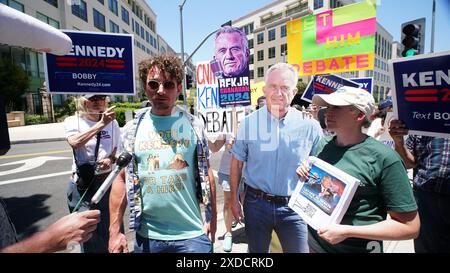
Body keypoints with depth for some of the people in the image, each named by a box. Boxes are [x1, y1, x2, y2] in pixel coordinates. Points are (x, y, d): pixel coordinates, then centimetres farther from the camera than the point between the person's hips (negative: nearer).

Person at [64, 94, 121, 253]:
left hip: (107, 181, 2)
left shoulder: (112, 122, 1)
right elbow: (75, 142, -25)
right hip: (82, 185, -2)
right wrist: (101, 123, -32)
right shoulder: (73, 121, -4)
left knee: (110, 229, 11)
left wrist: (111, 159, -10)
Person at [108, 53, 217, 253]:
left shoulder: (193, 125, -3)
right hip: (147, 236, 2)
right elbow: (121, 179, 2)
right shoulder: (132, 130, -1)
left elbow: (206, 172, 2)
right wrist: (114, 231, -1)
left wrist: (212, 218, -1)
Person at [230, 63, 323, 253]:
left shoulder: (310, 126, -8)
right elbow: (237, 163, 2)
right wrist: (234, 199, 3)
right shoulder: (248, 123, -7)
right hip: (256, 203, 1)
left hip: (294, 207, 0)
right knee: (256, 250, 19)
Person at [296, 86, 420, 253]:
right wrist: (304, 174, -8)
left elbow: (409, 227, -15)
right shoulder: (323, 145, -3)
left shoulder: (383, 157, -19)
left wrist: (347, 231, -22)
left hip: (356, 248, -4)